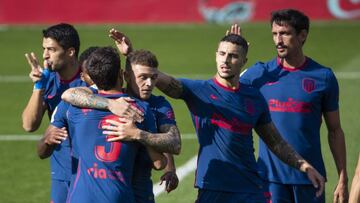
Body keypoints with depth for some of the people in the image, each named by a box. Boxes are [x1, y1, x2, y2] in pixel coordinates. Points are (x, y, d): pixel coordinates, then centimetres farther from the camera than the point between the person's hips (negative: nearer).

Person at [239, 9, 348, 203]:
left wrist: (343, 180, 2)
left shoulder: (323, 76, 2)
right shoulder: (260, 73, 4)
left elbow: (335, 132, 6)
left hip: (310, 178, 0)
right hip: (270, 177, 0)